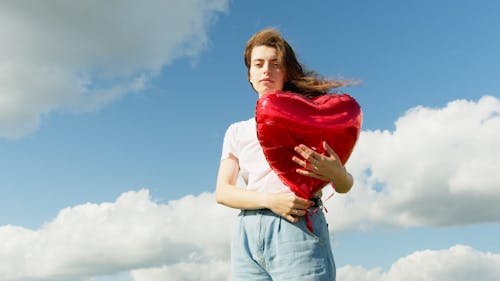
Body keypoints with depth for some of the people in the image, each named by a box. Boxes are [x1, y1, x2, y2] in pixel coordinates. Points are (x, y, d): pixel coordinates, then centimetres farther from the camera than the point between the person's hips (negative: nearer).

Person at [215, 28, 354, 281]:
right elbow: (222, 192, 6)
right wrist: (270, 199, -12)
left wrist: (335, 173, -15)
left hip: (299, 228, -2)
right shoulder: (237, 131, 19)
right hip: (247, 234, 3)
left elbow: (345, 186, 10)